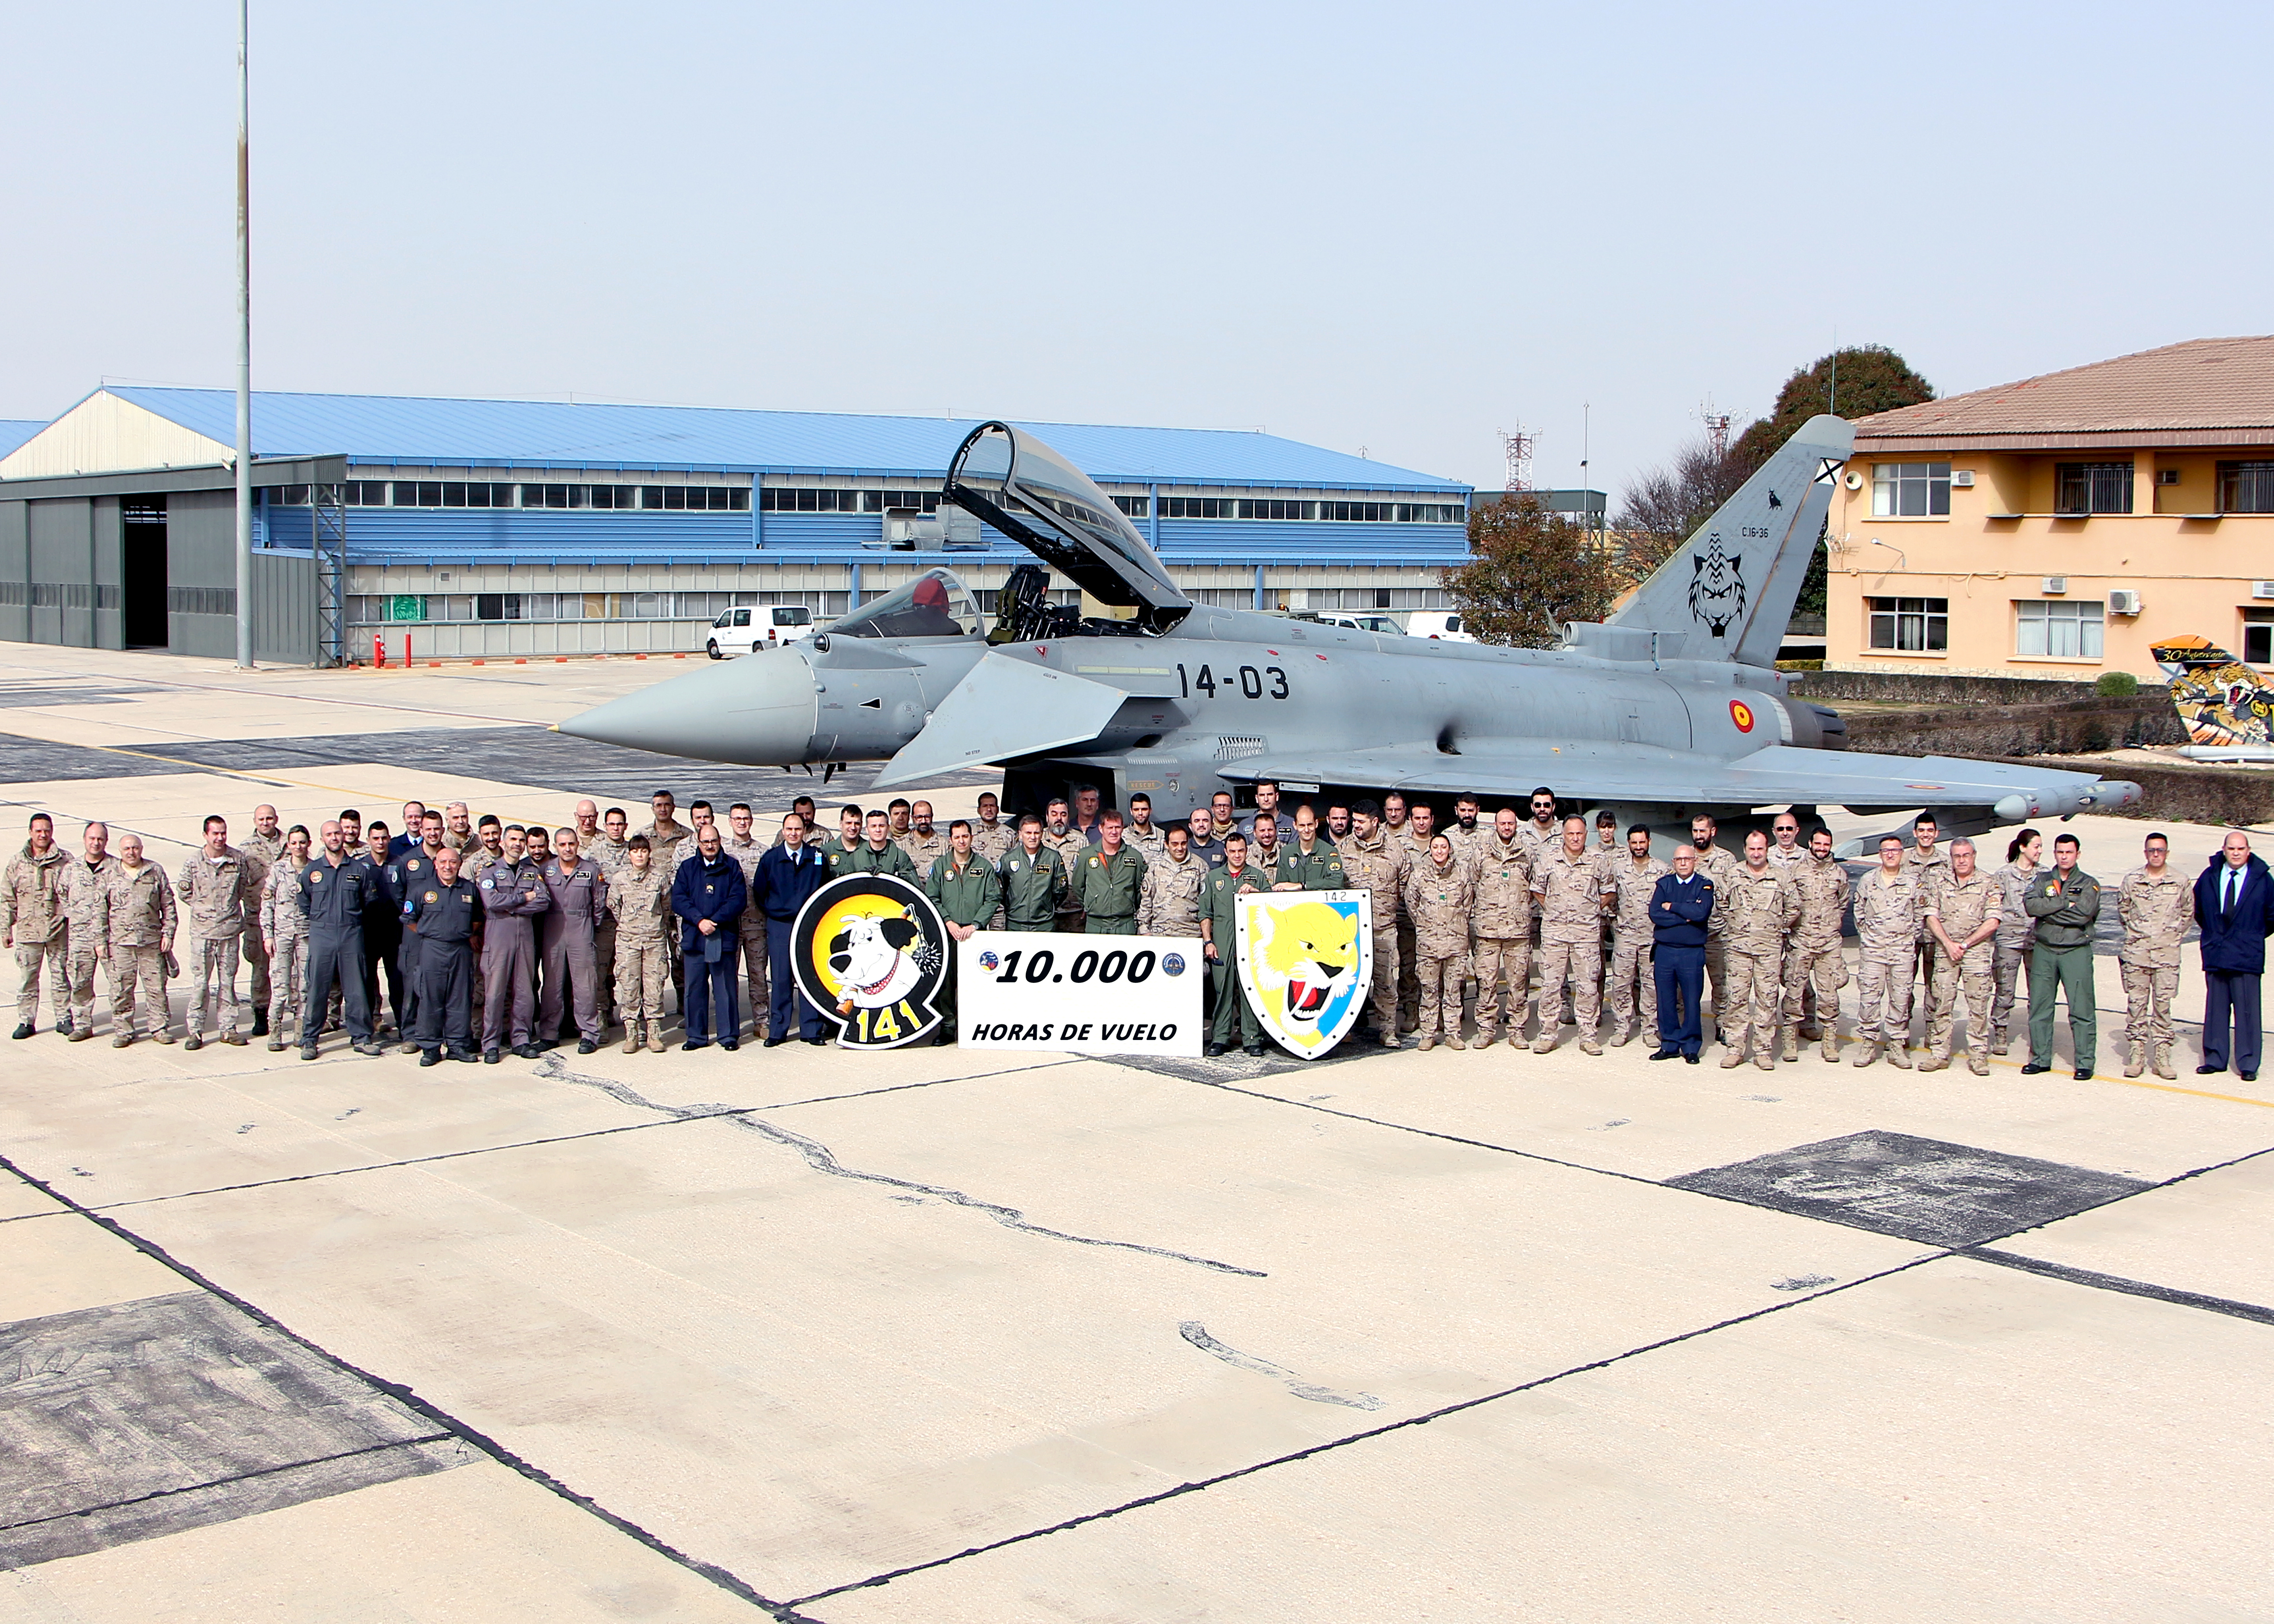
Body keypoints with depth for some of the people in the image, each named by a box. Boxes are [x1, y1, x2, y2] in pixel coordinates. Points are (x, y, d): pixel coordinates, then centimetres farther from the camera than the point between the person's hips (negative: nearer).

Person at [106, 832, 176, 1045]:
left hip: (152, 941, 0)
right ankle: (122, 1030, 10)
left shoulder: (155, 872, 8)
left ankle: (159, 1027, 13)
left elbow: (168, 906, 9)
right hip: (120, 942, 0)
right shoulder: (110, 874, 7)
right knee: (121, 989, 1)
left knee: (156, 986, 3)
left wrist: (168, 933, 2)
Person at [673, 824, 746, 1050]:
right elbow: (678, 900, 1)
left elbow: (739, 899, -3)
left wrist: (715, 921, -13)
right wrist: (699, 920, -13)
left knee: (725, 988, 0)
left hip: (724, 937, -2)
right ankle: (696, 1035, 13)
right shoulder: (687, 868, 11)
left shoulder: (732, 867, 6)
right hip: (694, 937, 2)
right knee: (695, 988, 5)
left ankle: (728, 1035, 7)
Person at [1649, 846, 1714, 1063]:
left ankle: (1691, 1047, 11)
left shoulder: (1704, 886, 3)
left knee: (1692, 1002, 1)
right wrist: (1686, 916, -11)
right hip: (1664, 950, 2)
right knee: (1666, 1001, 6)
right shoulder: (1664, 884, 9)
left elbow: (1702, 913, -16)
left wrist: (1672, 907, -8)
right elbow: (1655, 914, -6)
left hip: (1692, 953, -2)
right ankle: (1669, 1044, 16)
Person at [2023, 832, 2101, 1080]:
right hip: (2044, 950, 3)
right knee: (2039, 1006, 5)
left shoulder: (2089, 884, 4)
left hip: (2077, 951, -3)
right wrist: (2065, 903, -11)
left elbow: (2083, 915, -12)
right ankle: (2040, 1058, 15)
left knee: (2082, 1010, -4)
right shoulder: (2043, 882, 13)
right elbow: (2030, 905, -7)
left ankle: (2085, 1062, 1)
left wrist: (2048, 912, -8)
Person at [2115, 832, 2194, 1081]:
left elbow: (2188, 911, 15)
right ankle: (2136, 1055, 5)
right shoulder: (2131, 880, 2)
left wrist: (2175, 934, 9)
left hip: (2167, 951, -1)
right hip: (2136, 950, 1)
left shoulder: (2180, 882, 1)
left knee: (2163, 1003, 0)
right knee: (2136, 1002, 1)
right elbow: (2123, 909, 17)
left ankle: (2162, 1057, 4)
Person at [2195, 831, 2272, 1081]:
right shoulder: (2209, 877, 5)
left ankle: (2248, 1065, 4)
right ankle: (2215, 1059, 17)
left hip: (2247, 957, -3)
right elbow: (2197, 910, 19)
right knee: (2215, 1009, 8)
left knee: (2247, 1011, -3)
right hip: (2215, 955, 3)